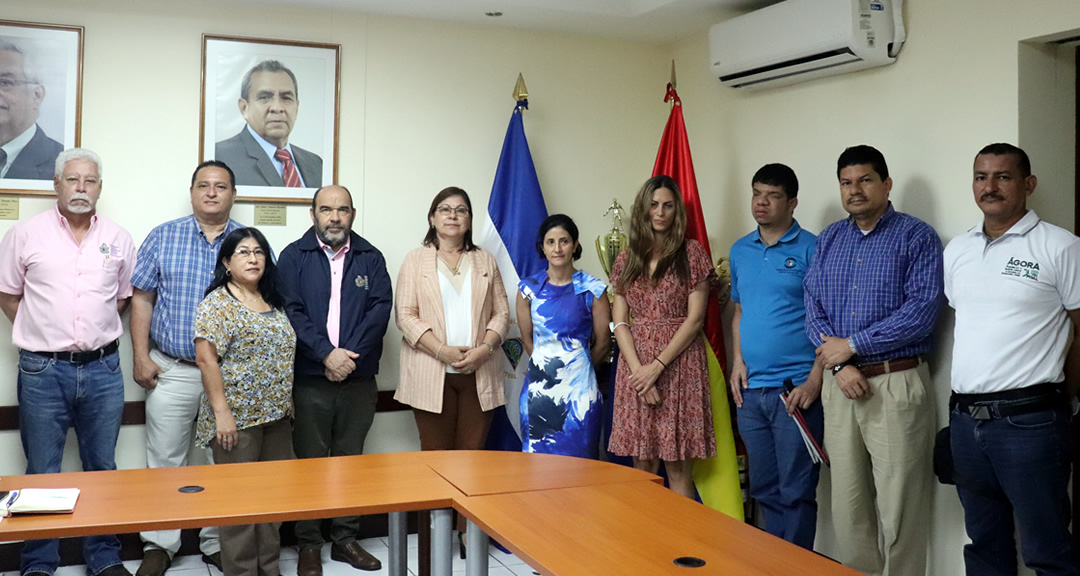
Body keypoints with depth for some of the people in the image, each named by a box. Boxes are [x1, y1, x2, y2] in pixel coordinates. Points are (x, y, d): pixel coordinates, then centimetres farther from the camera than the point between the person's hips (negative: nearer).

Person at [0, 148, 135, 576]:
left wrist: (96, 330, 7)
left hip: (103, 368, 2)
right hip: (42, 369, -2)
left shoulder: (118, 239, 7)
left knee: (102, 469, 10)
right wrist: (43, 333, 1)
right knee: (42, 472, 6)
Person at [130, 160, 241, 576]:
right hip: (172, 370, 0)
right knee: (164, 461, 5)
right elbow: (143, 298, 4)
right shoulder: (163, 237, 4)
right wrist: (141, 357, -1)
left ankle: (218, 542, 23)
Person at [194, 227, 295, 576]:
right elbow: (206, 358, -16)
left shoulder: (273, 304, 12)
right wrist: (221, 412, -20)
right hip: (237, 417, -7)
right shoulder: (217, 303, -9)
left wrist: (286, 404, 14)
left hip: (276, 416, 7)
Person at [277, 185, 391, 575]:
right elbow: (291, 311, -7)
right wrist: (326, 353, -17)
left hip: (359, 378, 2)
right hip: (309, 378, -2)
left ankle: (345, 539, 22)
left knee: (351, 460, 9)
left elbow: (381, 309, -2)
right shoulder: (293, 257, 3)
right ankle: (309, 544, 16)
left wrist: (350, 355, -14)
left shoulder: (370, 258, 8)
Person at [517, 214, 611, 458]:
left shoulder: (592, 289, -2)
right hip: (538, 386, 2)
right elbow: (527, 339, 12)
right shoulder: (528, 288, 4)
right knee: (537, 454, 6)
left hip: (579, 386, -2)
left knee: (578, 456, 1)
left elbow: (602, 343, 5)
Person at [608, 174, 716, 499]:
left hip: (679, 362, -3)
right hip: (635, 366, 3)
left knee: (677, 467, -2)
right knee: (642, 466, 6)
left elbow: (695, 319, -5)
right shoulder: (627, 259, 12)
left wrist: (657, 366, -11)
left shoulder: (691, 253, 2)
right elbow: (619, 322, 6)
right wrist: (638, 369, -9)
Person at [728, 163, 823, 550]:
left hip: (795, 388, -5)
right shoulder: (740, 251, 12)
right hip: (750, 390, 6)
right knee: (763, 488, 15)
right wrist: (738, 361, 5)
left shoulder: (810, 249, -5)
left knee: (796, 491, 0)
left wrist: (815, 378, -16)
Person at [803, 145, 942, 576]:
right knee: (846, 505, 11)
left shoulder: (916, 237, -3)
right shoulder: (828, 240, 12)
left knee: (898, 510, 0)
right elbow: (813, 308, 8)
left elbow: (922, 310, -14)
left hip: (897, 384, -5)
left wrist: (851, 345, -11)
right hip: (839, 384, 5)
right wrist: (839, 365, -7)